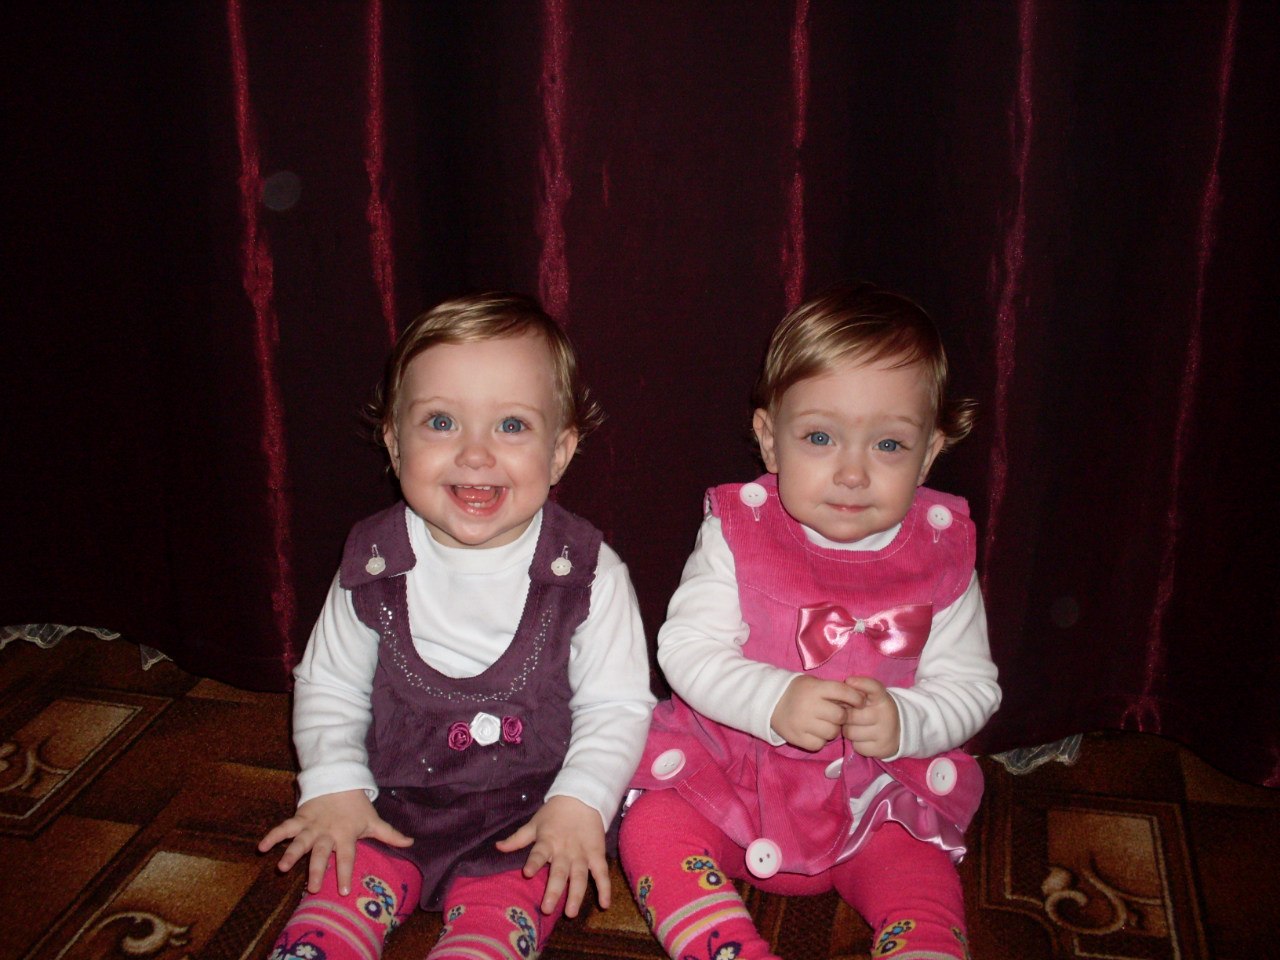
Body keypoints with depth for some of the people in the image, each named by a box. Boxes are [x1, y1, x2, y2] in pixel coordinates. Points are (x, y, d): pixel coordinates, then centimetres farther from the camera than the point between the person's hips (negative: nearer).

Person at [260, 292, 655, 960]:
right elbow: (329, 685, 7)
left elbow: (616, 704, -5)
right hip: (393, 801, 3)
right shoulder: (372, 565, -4)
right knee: (343, 889, -19)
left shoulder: (587, 573, -11)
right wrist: (335, 785, -4)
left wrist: (579, 802, -16)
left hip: (530, 813, -2)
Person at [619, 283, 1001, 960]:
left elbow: (970, 685, -4)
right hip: (728, 773, 1)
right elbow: (686, 649, -13)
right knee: (651, 827, -20)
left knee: (921, 882, -23)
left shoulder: (941, 554, -6)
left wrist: (905, 721, -25)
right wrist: (776, 701, -29)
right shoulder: (735, 533, -9)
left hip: (877, 797, 0)